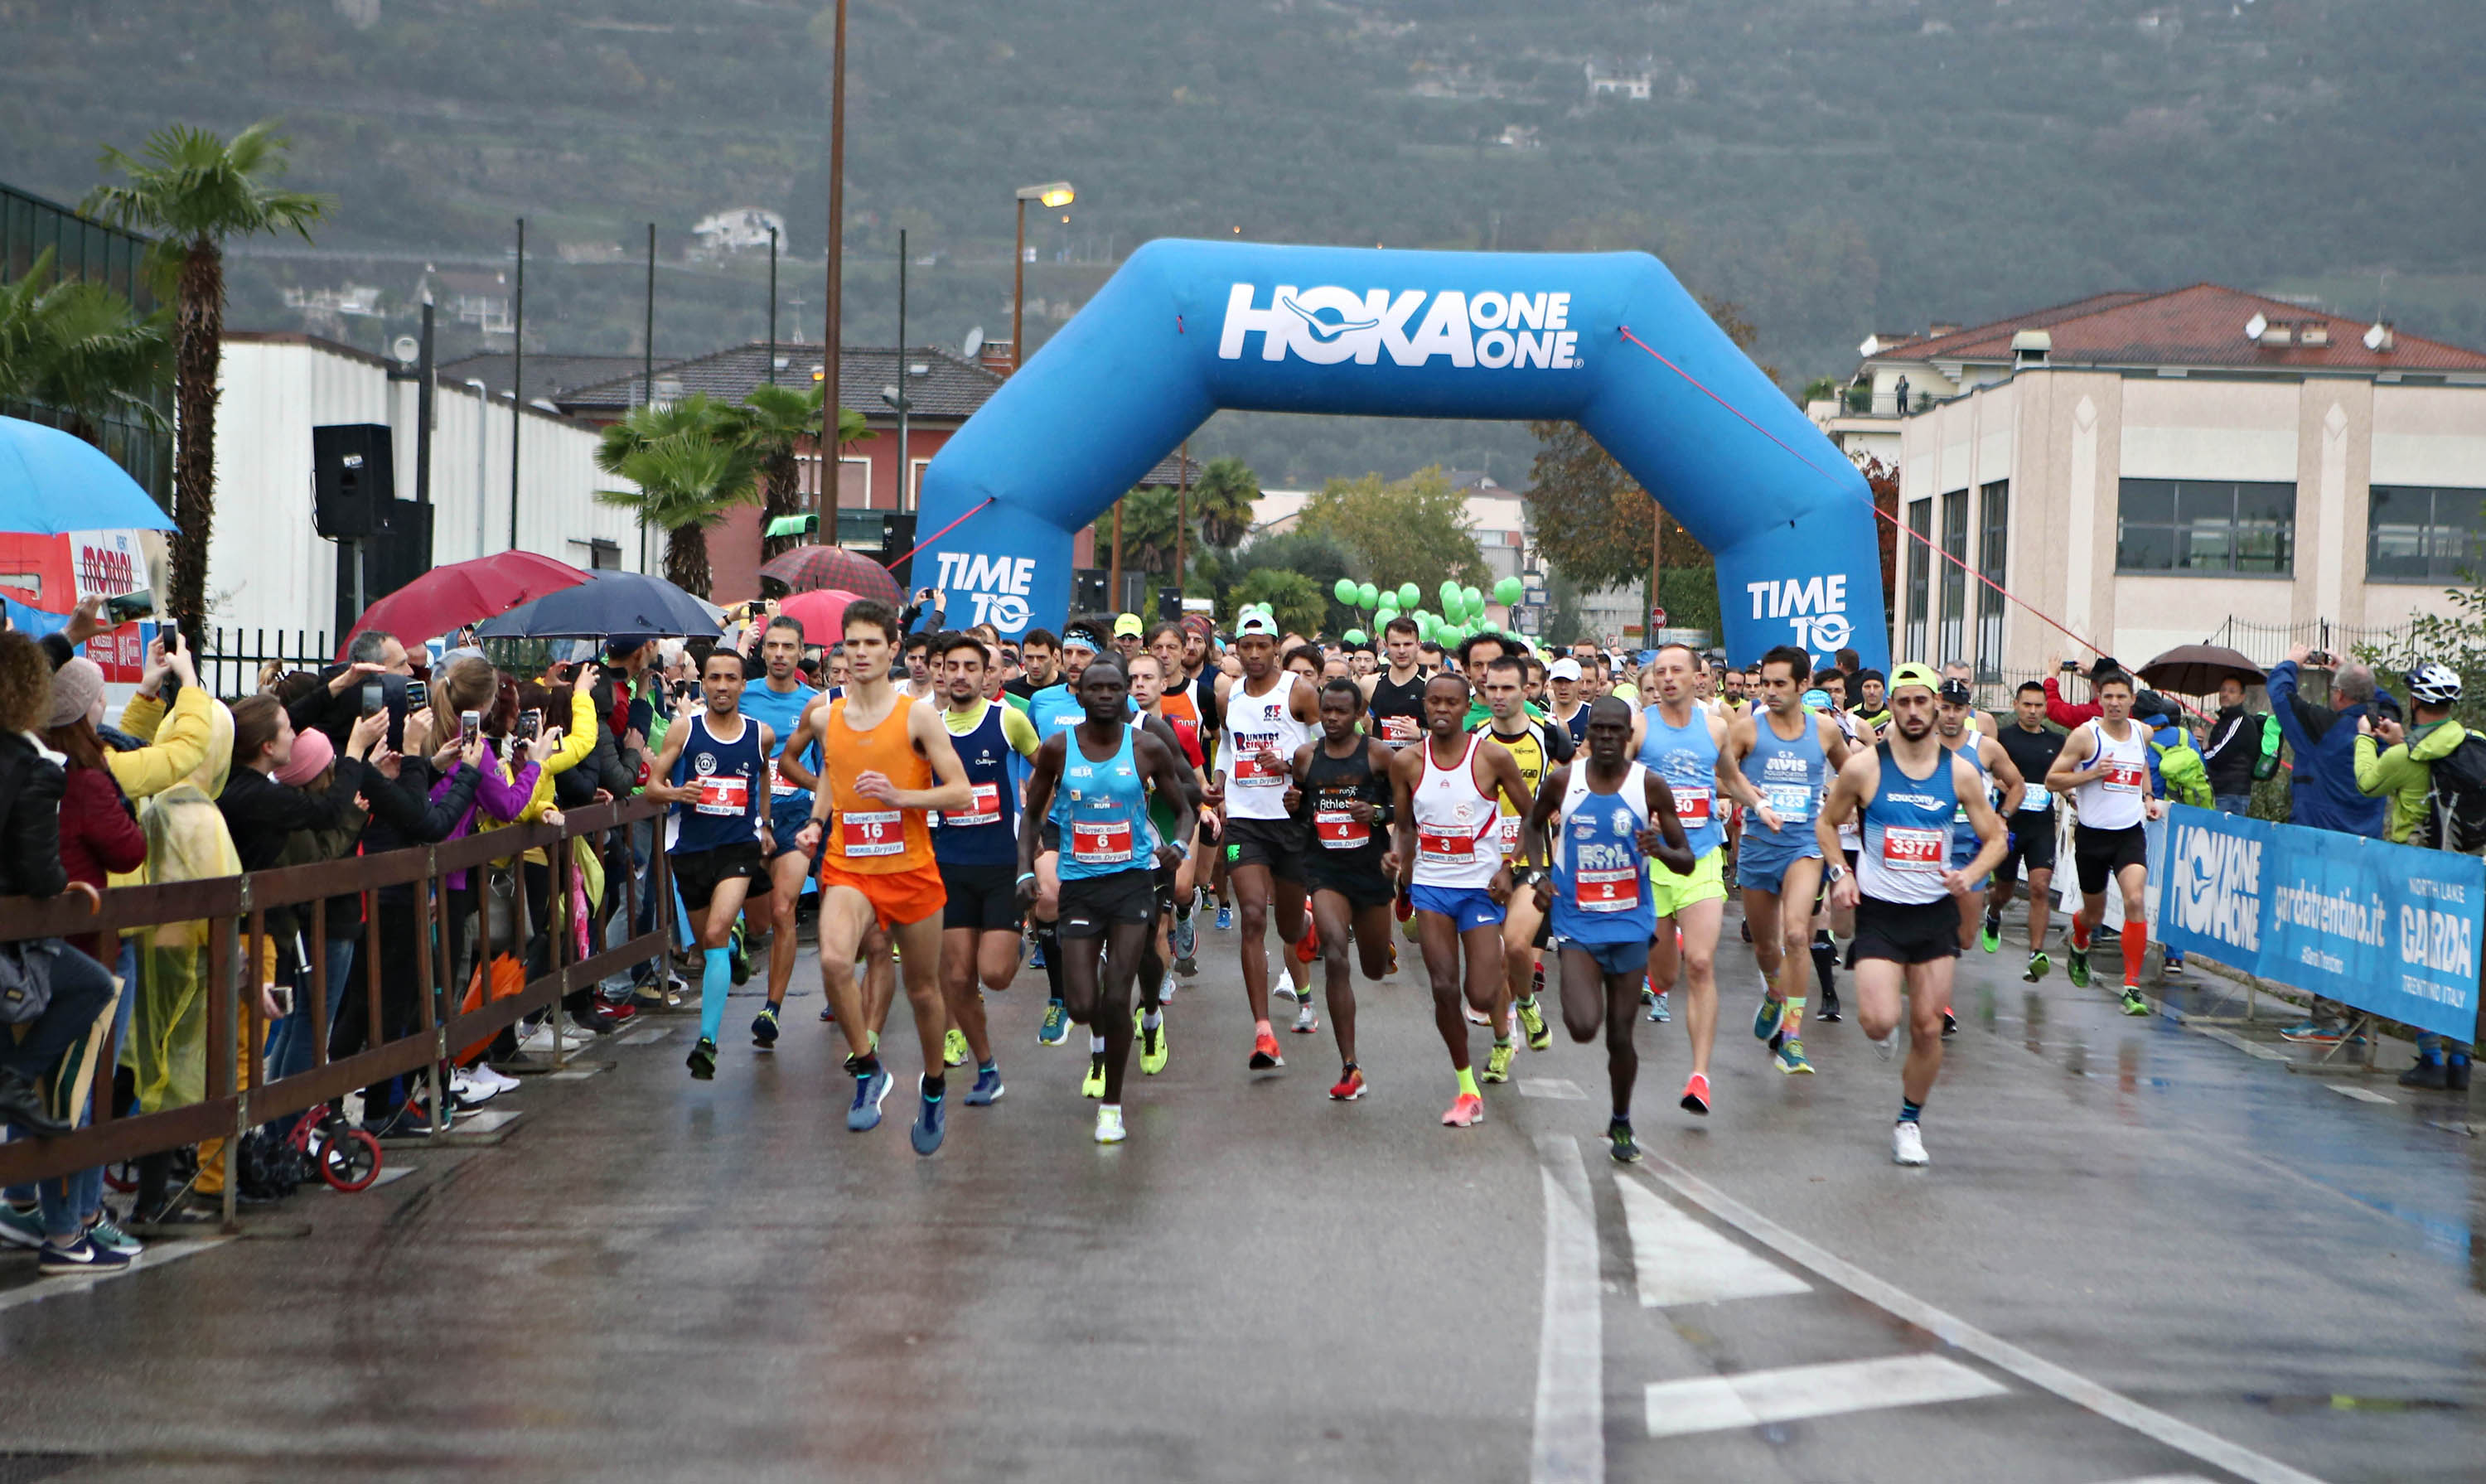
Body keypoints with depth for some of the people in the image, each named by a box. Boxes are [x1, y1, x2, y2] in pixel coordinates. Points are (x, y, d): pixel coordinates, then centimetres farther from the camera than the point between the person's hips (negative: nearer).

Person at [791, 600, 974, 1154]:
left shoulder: (917, 716, -7)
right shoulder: (825, 719, 4)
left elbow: (962, 793, -8)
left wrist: (899, 796, -21)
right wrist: (816, 823, 8)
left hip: (910, 870, -1)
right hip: (847, 869, 2)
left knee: (923, 990, 12)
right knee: (833, 961, -28)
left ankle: (933, 1088, 37)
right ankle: (867, 1071, -10)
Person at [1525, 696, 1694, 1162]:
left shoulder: (1649, 786, -6)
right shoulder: (1563, 780, -4)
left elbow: (1687, 862, -1)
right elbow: (1535, 823, 17)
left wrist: (1661, 850, -24)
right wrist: (1539, 875, 1)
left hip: (1629, 923, 0)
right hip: (1577, 921, 0)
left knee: (1620, 1036, 4)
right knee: (1583, 1026, -19)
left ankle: (1621, 1124, 28)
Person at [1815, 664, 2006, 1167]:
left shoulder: (1960, 773, 0)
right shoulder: (1864, 767, -6)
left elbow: (1995, 838, 9)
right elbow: (1827, 822, 9)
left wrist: (1969, 874, -11)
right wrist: (1839, 872, -7)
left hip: (1936, 913, 2)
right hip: (1879, 912, -2)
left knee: (1928, 1028, 3)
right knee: (1879, 1023, -17)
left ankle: (1910, 1122, 22)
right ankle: (1884, 1020, 22)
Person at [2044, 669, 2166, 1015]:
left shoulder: (2142, 733, 5)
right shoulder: (2085, 735, -8)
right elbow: (2052, 779, -6)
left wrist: (2148, 798, 10)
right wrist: (2091, 773, -20)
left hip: (2130, 833, 2)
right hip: (2093, 834, -2)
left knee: (2136, 901, -20)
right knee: (2094, 913, 12)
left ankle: (2132, 987, -17)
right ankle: (2078, 947, 51)